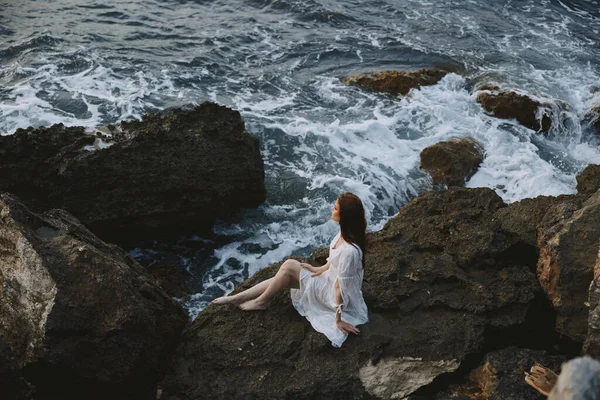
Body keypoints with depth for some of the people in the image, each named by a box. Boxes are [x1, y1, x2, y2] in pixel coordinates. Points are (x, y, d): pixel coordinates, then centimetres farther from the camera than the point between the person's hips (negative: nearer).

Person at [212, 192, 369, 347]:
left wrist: (338, 318, -20)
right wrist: (321, 269, 12)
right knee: (284, 275, -1)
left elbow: (342, 287, -28)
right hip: (331, 279, 8)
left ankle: (262, 301, 10)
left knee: (289, 267, -12)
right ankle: (237, 298, 8)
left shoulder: (349, 251, -36)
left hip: (334, 294, -8)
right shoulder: (345, 232, -8)